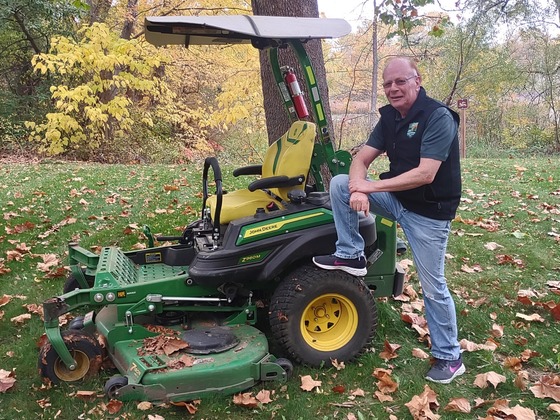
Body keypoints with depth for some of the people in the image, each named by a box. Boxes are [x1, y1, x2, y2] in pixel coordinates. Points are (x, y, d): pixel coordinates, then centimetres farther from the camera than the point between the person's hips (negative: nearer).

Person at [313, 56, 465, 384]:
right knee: (340, 184, -10)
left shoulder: (438, 117, -20)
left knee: (434, 287, 1)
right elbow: (361, 159, -1)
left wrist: (371, 187, -24)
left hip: (429, 211, -6)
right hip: (397, 199, 6)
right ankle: (351, 255, 1)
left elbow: (425, 174, -29)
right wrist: (358, 188, -23)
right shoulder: (390, 117, 3)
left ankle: (450, 357, 20)